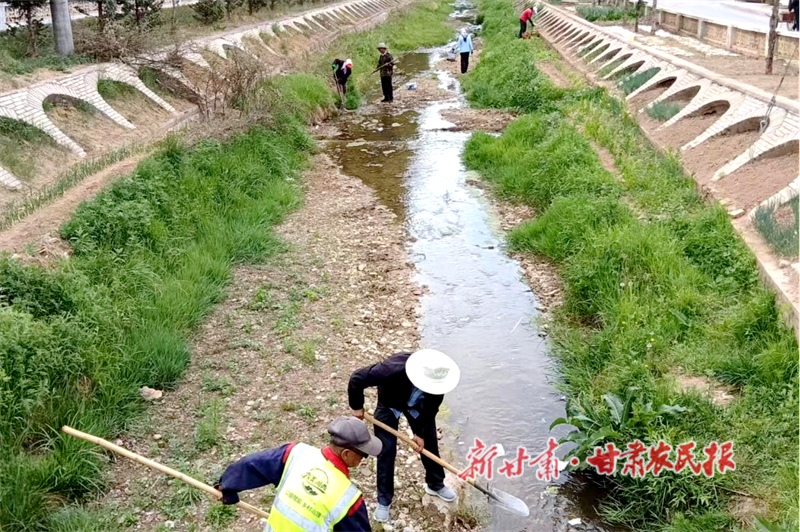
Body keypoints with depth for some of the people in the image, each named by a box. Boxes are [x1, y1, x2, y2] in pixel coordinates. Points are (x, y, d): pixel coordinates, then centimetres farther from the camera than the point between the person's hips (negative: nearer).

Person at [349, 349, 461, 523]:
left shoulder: (438, 380, -34)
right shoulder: (393, 369, -48)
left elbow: (431, 409, -14)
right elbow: (357, 378, -35)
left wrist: (421, 433, -10)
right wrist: (357, 407, -21)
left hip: (418, 405, 3)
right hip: (390, 405, -3)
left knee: (430, 442, 11)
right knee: (387, 450, -3)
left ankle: (435, 484, 37)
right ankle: (384, 500, 14)